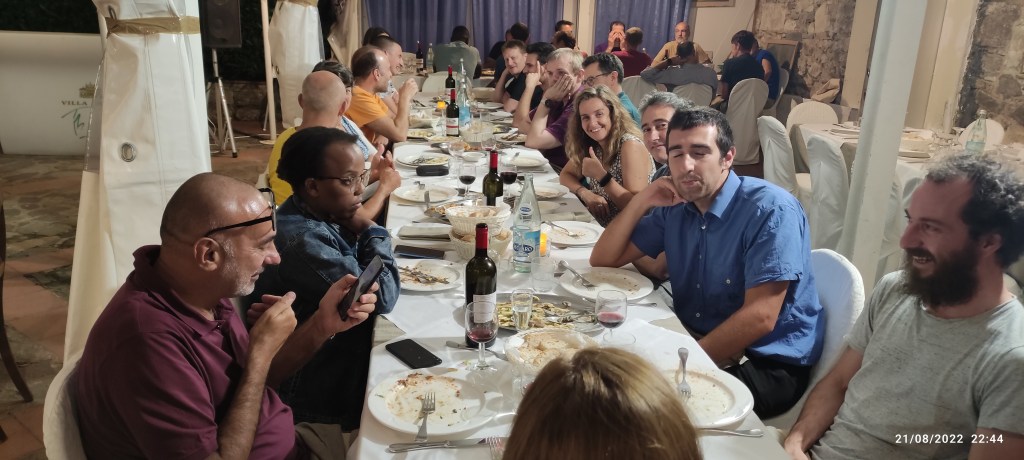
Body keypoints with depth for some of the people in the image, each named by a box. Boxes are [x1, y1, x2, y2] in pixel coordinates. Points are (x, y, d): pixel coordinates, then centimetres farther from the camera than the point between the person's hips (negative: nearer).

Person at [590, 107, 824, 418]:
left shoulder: (771, 209, -17)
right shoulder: (675, 208, 3)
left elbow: (759, 318, -24)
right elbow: (603, 260, 7)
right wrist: (641, 201, -6)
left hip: (770, 364, -6)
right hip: (694, 342, 7)